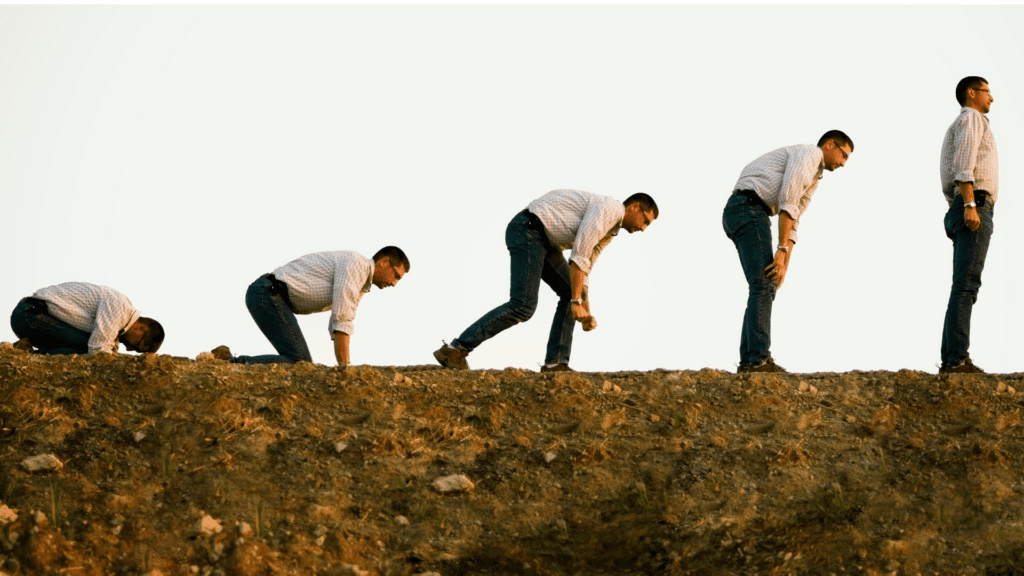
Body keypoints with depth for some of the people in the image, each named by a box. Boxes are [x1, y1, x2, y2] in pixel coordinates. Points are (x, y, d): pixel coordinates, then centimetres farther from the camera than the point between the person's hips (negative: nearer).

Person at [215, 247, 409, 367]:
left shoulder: (360, 285, 21)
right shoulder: (355, 264, -11)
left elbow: (338, 326, 24)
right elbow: (341, 320, -18)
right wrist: (344, 368, -16)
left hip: (268, 296, 10)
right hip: (269, 293, -10)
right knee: (298, 362, -17)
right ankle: (230, 363, -20)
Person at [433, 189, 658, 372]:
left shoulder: (609, 231, 20)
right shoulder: (608, 208, -13)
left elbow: (582, 269, 26)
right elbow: (579, 257, -20)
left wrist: (586, 313, 19)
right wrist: (576, 303, -17)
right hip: (527, 230, -11)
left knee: (570, 293, 7)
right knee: (522, 306, -18)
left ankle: (555, 362, 3)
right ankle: (456, 349, -20)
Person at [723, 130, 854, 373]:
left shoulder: (811, 180, 31)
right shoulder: (807, 153, -2)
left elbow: (791, 226, 25)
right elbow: (787, 202, -14)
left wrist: (785, 265, 11)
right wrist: (782, 251, -16)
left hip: (740, 216, 10)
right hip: (748, 209, -10)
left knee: (765, 288, 9)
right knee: (763, 286, -14)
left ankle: (749, 361, 6)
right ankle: (759, 360, -20)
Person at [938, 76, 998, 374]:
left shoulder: (957, 128, 31)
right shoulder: (971, 118, 0)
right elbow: (963, 163, -14)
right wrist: (970, 205, -24)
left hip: (963, 214, 10)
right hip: (974, 206, -10)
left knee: (964, 286, 5)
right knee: (966, 284, -17)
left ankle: (950, 361, -1)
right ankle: (958, 359, -26)